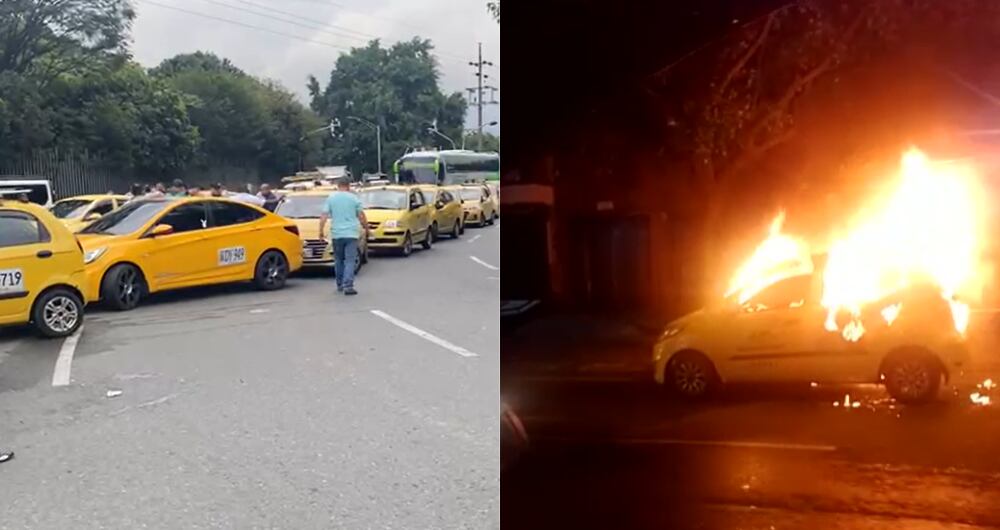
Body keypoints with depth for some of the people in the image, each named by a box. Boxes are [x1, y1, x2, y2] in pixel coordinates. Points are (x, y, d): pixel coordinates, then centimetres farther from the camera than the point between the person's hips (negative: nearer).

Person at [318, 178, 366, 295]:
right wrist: (366, 227, 18)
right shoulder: (354, 198, 2)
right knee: (350, 260, -5)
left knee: (338, 260, 16)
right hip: (351, 233, -2)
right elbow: (361, 216, 4)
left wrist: (321, 230, 1)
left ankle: (340, 284, 23)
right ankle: (348, 285, -16)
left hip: (336, 234, 2)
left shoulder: (331, 198, 4)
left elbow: (324, 216, -2)